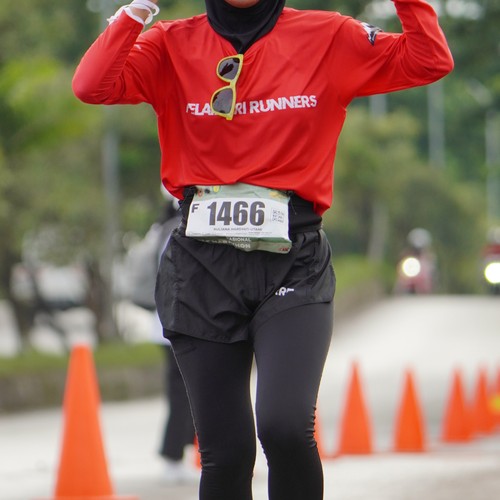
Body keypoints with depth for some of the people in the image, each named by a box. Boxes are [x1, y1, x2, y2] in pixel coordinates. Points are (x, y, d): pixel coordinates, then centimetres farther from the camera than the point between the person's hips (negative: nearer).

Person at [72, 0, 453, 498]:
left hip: (293, 261, -1)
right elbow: (92, 85, -9)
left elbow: (429, 61, 1)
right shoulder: (173, 46, 6)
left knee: (285, 427, -23)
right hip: (203, 267, 1)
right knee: (224, 451, 1)